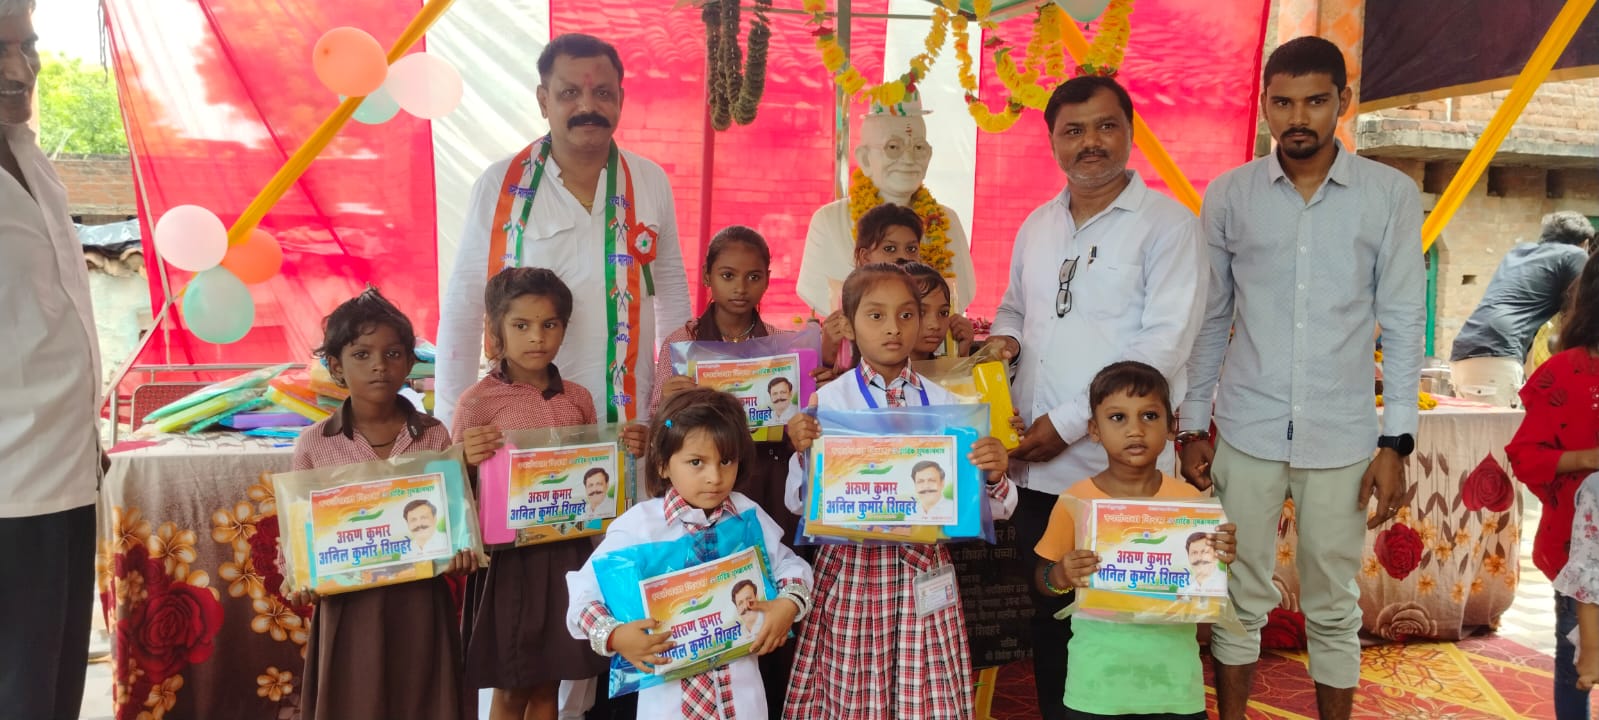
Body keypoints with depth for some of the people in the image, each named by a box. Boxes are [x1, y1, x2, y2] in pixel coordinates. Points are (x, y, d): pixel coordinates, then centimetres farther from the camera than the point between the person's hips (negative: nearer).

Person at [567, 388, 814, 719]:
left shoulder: (748, 515, -3)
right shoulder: (639, 525, -13)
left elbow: (790, 564, 10)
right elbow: (584, 591, -9)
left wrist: (789, 604, -8)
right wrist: (613, 636, -23)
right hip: (669, 690, -2)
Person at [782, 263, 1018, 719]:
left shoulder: (944, 404, 1)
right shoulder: (827, 401, -4)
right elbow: (800, 503, -3)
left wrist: (994, 475, -18)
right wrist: (802, 453, -19)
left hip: (922, 567, 2)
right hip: (851, 567, -1)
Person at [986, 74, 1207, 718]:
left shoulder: (1167, 224, -7)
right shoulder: (1037, 225, 12)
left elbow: (1164, 346, -15)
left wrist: (1068, 423, -17)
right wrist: (1004, 339, -1)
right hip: (1036, 465, 5)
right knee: (1047, 615, 15)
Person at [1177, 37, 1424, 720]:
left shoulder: (1391, 195, -1)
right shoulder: (1227, 195, 1)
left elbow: (1403, 324, 1)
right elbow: (1209, 321, 6)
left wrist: (1396, 441, -3)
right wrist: (1193, 426, 4)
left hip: (1342, 438, 0)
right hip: (1246, 432, 1)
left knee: (1334, 610, 11)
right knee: (1240, 600, 9)